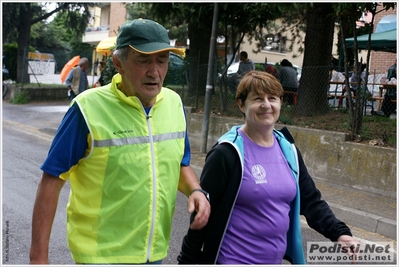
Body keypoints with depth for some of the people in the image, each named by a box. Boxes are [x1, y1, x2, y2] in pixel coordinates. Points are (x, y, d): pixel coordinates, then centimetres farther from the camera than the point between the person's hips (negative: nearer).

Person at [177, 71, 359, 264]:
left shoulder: (288, 150, 1)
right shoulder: (228, 153, -17)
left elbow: (311, 201, 5)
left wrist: (340, 233, -9)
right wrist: (187, 260, -10)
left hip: (274, 259, 6)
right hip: (232, 259, -6)